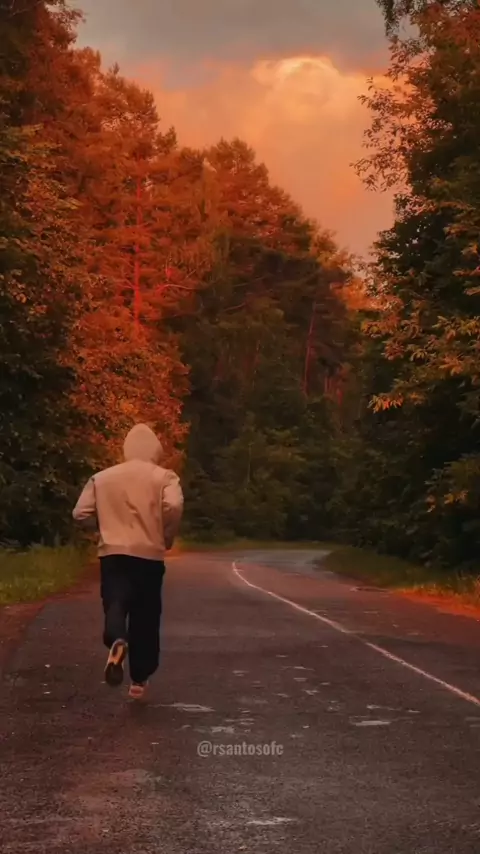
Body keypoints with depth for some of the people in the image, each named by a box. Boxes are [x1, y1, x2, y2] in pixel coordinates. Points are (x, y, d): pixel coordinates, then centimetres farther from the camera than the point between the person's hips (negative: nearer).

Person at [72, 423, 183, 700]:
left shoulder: (102, 477, 8)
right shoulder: (164, 476, 0)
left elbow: (81, 513, 3)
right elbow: (174, 506, -19)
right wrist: (168, 537, -2)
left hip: (113, 552, 1)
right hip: (149, 554, -1)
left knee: (115, 604, 0)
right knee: (145, 617, 11)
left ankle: (117, 641, -35)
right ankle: (140, 679, 17)